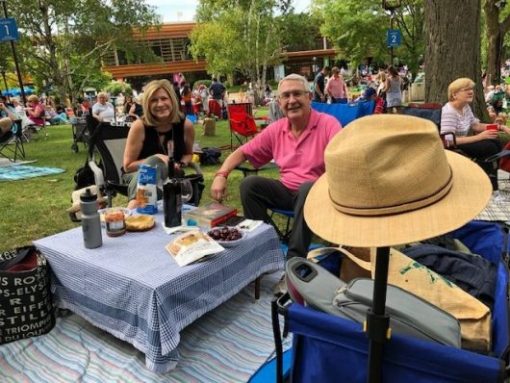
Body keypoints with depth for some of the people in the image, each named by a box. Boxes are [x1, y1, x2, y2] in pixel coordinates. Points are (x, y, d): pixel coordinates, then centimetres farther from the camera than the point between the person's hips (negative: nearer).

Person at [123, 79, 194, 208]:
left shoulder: (185, 125, -9)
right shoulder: (140, 126, -17)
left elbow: (188, 153, 13)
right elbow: (128, 165, -12)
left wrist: (181, 164, -11)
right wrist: (157, 159, -24)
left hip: (170, 175, 2)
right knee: (156, 162, -39)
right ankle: (131, 212, -49)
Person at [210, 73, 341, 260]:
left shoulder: (328, 124, -12)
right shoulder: (275, 129, 3)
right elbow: (242, 152, 8)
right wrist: (221, 175, -10)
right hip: (287, 190, 4)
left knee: (308, 189, -37)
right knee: (249, 184, -16)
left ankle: (295, 257, -26)